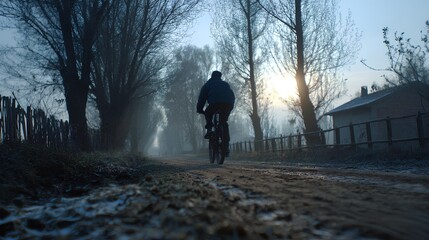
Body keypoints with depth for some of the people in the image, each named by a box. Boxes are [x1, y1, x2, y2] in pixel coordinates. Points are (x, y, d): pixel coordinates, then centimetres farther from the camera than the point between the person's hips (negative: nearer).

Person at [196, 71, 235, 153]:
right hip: (228, 103, 3)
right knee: (224, 122, 18)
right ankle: (226, 144, 8)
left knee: (208, 114, 27)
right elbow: (233, 96, 34)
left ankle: (209, 130, 4)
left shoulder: (208, 84, 27)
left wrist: (199, 109, 26)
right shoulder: (225, 84, 36)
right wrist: (231, 106, 39)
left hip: (215, 102, -3)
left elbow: (202, 98, 20)